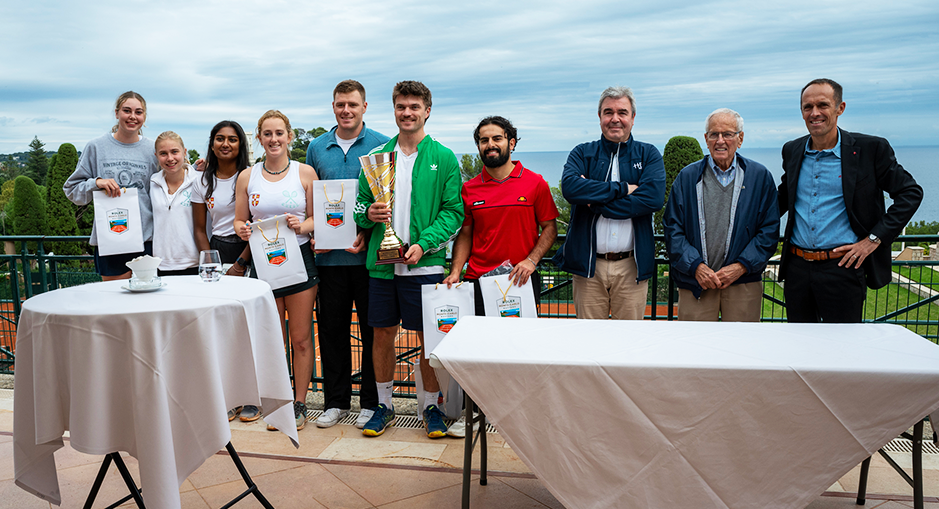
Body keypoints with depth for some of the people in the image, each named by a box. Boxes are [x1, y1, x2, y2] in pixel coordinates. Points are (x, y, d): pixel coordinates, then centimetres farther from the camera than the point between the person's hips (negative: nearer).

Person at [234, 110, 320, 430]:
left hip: (299, 258, -1)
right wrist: (243, 230, -11)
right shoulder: (247, 177, 7)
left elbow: (319, 218, 3)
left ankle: (299, 403, 14)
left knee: (301, 339, 2)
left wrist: (302, 225, -18)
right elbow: (239, 220, 11)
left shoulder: (305, 172, 2)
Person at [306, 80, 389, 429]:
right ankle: (336, 401, 22)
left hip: (369, 253, -3)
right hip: (328, 254, 3)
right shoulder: (317, 148, 11)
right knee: (331, 328, 9)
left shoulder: (382, 145, 0)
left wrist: (368, 234, -13)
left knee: (373, 330, 4)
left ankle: (372, 402, 17)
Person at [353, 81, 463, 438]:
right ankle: (384, 405, 25)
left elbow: (454, 211, -3)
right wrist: (368, 213, -9)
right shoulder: (376, 156, 10)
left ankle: (431, 405, 21)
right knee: (383, 333, 9)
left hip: (426, 263, -2)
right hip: (382, 262, 3)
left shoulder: (443, 158, 1)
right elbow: (360, 204, 14)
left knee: (429, 335, 4)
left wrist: (423, 244, -16)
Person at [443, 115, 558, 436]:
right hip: (478, 280, 2)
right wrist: (455, 271, -1)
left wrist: (531, 260, -11)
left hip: (521, 280, -1)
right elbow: (465, 234, 12)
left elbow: (549, 228, 3)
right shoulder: (469, 189, 8)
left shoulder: (535, 183, 1)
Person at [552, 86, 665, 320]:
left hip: (632, 266, 0)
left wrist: (595, 202, -12)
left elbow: (653, 198, -12)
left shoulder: (649, 155, 7)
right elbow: (570, 186, -14)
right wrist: (623, 188, -14)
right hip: (588, 264, 0)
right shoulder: (582, 153, 8)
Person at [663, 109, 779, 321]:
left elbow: (769, 230, 4)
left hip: (743, 283, 0)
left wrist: (741, 267, -8)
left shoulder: (760, 176, 7)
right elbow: (673, 229, 4)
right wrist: (696, 266, -9)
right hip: (695, 283, 0)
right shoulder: (687, 177, 7)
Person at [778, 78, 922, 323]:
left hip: (842, 267, -4)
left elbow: (911, 193, -1)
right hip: (797, 268, 4)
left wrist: (874, 239, -8)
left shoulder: (870, 149, -4)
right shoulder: (792, 151, 9)